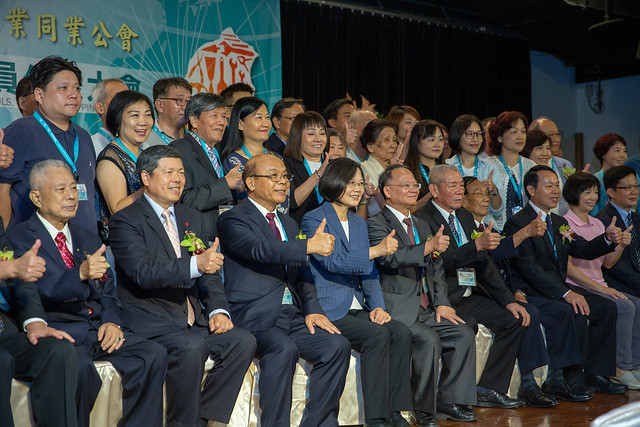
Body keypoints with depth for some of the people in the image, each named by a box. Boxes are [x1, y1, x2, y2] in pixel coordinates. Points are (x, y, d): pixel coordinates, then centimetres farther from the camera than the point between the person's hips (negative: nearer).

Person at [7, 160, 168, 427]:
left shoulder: (89, 240, 25)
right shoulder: (18, 239, 3)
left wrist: (112, 322, -2)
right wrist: (80, 274, -29)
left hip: (98, 330, 6)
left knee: (153, 355, -19)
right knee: (79, 366, -37)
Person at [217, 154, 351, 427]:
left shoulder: (289, 224, 24)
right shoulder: (232, 220, -1)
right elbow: (259, 249, -21)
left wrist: (312, 309, 3)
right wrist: (309, 245, -31)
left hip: (293, 315, 7)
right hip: (255, 317, -7)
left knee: (337, 345, -15)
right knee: (283, 348, -34)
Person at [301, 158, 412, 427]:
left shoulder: (359, 223, 19)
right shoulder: (314, 220, -4)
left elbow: (369, 272, 15)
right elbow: (333, 262, -17)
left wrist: (378, 306, -1)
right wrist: (376, 250, -19)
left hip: (356, 307, 7)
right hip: (328, 307, -7)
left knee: (401, 333, -17)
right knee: (378, 335, -27)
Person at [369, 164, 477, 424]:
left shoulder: (422, 226, 22)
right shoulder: (377, 224, -3)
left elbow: (436, 269, 19)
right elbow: (389, 258, -22)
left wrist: (442, 303, 4)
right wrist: (428, 246, -27)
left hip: (426, 309, 8)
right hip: (397, 309, -8)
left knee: (464, 334, -8)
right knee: (429, 339, -27)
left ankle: (449, 401, 0)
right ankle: (423, 408, -13)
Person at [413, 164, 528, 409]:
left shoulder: (465, 217, 17)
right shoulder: (422, 219, -9)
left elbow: (484, 264, 16)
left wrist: (508, 301, 7)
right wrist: (477, 245, -30)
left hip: (471, 296, 8)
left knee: (514, 320, -8)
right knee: (467, 325, -33)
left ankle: (489, 389, -3)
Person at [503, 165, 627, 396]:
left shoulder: (559, 222, 18)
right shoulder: (517, 223, -11)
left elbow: (584, 250, 15)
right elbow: (529, 267, -21)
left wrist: (608, 239, -7)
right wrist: (566, 293, -28)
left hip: (558, 288, 9)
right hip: (531, 293, -9)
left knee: (606, 307, -5)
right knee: (577, 312, -28)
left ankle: (596, 374, -2)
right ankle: (572, 379, -19)